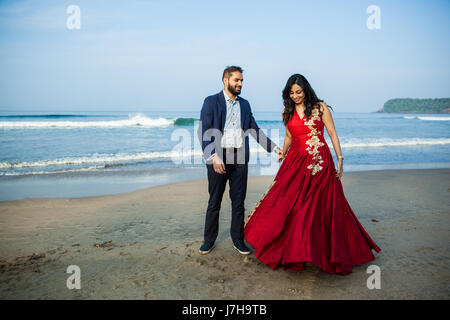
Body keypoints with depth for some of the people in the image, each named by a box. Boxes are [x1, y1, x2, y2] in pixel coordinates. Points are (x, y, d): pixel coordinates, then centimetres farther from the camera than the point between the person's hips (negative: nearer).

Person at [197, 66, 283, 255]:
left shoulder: (244, 104, 16)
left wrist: (273, 148, 13)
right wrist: (214, 156, -22)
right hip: (218, 158, -4)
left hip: (240, 158, 4)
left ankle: (238, 239, 21)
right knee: (214, 201, 6)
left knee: (238, 201, 9)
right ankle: (209, 239, 20)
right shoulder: (211, 102, 0)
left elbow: (254, 130, 19)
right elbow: (203, 131, -10)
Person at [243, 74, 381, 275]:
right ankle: (290, 250, 17)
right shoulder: (287, 112, 10)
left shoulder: (320, 107, -1)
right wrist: (283, 154, 33)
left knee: (321, 207, -2)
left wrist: (340, 158, -6)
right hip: (295, 161, 4)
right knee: (287, 204, 0)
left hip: (319, 162, -3)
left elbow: (332, 133, -1)